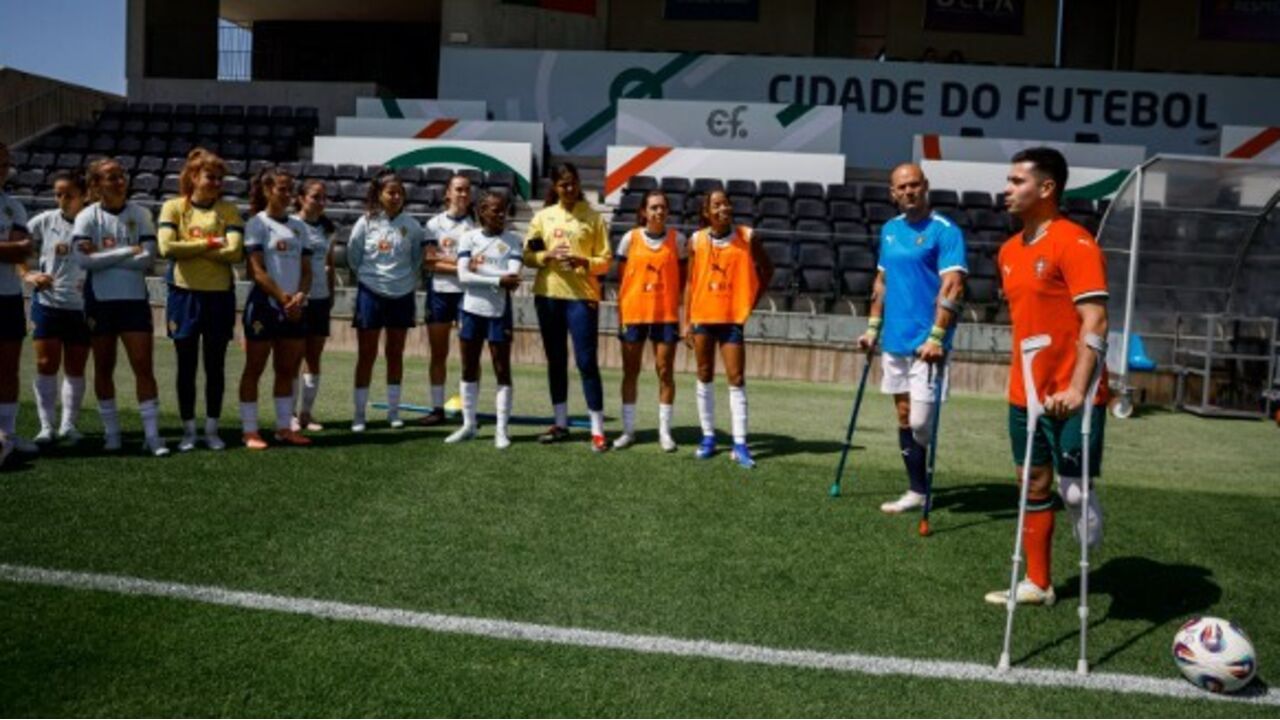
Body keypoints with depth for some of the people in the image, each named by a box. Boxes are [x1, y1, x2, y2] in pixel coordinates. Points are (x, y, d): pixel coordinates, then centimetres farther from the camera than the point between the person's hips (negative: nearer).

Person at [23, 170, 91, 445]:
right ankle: (46, 426, 6)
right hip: (47, 303, 0)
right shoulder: (44, 221, 0)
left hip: (82, 308, 0)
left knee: (76, 369, 6)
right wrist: (28, 275, -9)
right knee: (46, 364, -1)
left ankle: (69, 425, 16)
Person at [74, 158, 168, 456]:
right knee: (103, 368, 8)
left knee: (144, 366, -5)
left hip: (135, 300, 0)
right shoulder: (87, 217, -1)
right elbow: (83, 259, -14)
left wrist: (105, 255, -12)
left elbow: (148, 258, -8)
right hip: (100, 300, 0)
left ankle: (152, 434, -3)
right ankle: (111, 432, 19)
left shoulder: (140, 214, 2)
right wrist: (127, 252, -14)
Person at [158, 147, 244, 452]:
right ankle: (188, 431, 16)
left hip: (220, 295, 1)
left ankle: (212, 430, 18)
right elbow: (167, 247, -14)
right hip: (184, 295, -1)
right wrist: (209, 244, -11)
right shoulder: (173, 207, 1)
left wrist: (190, 247, -11)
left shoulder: (228, 211, 2)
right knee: (187, 366, 6)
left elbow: (234, 252, -12)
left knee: (215, 366, 7)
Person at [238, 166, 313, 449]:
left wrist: (300, 296, -9)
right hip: (264, 304, -6)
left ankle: (284, 428, 18)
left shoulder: (298, 226, 12)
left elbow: (306, 269, 9)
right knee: (254, 369, 0)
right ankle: (250, 431, 5)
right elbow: (256, 270, -11)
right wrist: (283, 297, -15)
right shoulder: (257, 223, -4)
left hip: (294, 308, 6)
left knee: (287, 370, 10)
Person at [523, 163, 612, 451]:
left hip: (582, 296, -3)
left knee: (587, 362, -6)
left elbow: (606, 260, 0)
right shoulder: (542, 216, 8)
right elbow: (527, 256, 7)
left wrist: (585, 262, -18)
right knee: (556, 361, 10)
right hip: (548, 295, 3)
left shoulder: (593, 218, 1)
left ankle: (598, 430, -2)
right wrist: (547, 256, -12)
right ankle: (561, 424, 21)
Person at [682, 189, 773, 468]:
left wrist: (753, 299, 2)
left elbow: (767, 269, 8)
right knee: (705, 376, 10)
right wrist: (686, 321, 3)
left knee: (736, 379, -5)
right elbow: (690, 282, 5)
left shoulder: (747, 237, -5)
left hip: (733, 317, -2)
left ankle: (740, 443, -2)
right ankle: (708, 436, 22)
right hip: (703, 316, 2)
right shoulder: (696, 241, -1)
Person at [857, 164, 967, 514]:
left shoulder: (945, 231, -9)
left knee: (919, 421, -10)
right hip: (894, 341, 7)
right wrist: (873, 327, 16)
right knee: (904, 416, 10)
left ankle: (921, 487, 16)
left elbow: (952, 288, -16)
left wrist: (936, 337, -23)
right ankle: (916, 491, 19)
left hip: (925, 344, -7)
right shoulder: (889, 230, 13)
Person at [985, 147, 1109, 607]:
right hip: (1025, 395, 7)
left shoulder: (1075, 244, -13)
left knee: (1073, 489, -8)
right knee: (1035, 486, 13)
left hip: (1071, 400, -7)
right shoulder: (1010, 251, 11)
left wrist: (1077, 389, -27)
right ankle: (1037, 584, 24)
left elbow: (1095, 321, -20)